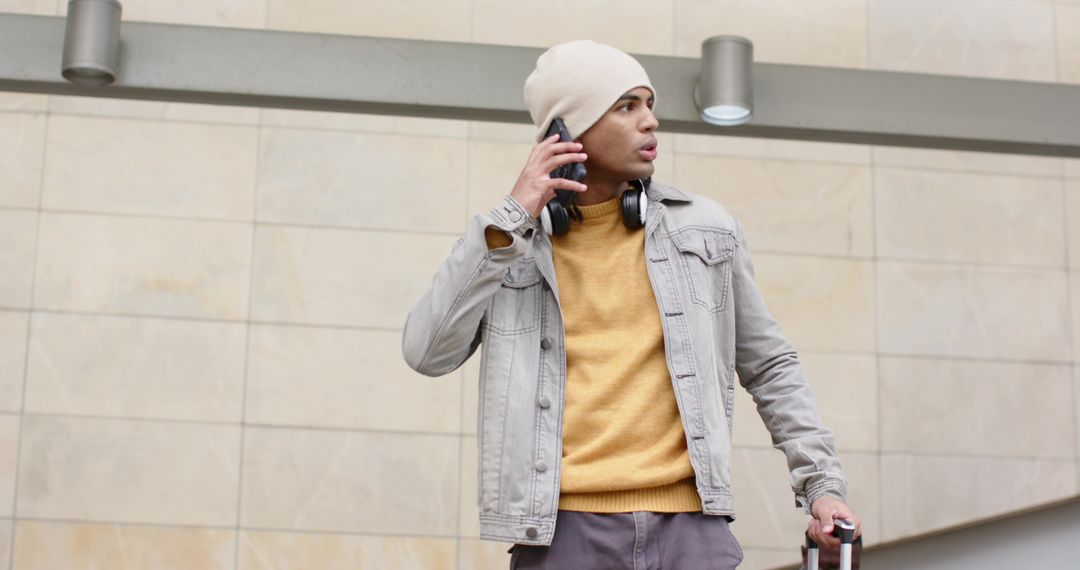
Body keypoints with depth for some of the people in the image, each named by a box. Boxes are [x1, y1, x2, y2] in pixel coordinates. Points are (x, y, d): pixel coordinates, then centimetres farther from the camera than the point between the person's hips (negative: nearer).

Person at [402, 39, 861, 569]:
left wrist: (822, 482, 10)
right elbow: (428, 352, -6)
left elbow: (769, 366, 17)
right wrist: (513, 217, -8)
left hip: (690, 523, 1)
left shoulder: (707, 230, 10)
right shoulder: (504, 243, 7)